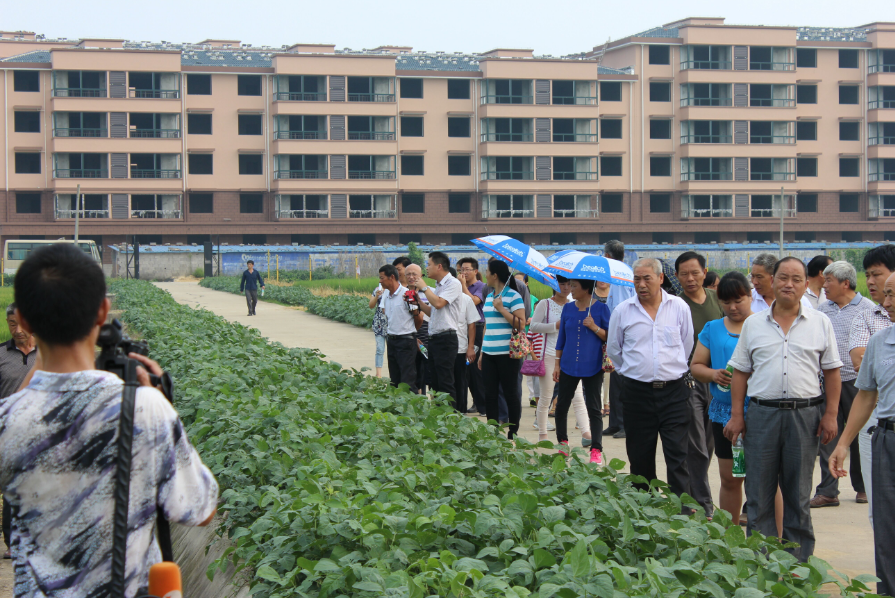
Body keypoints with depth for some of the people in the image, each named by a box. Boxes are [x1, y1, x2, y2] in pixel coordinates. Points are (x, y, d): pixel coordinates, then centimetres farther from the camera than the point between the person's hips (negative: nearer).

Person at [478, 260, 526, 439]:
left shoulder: (513, 296, -7)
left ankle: (513, 434, 7)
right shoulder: (489, 297, 16)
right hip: (489, 354, 7)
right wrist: (482, 352, 20)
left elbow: (521, 324, -14)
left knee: (511, 394, 1)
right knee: (490, 394, 6)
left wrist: (501, 309, -17)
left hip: (507, 354, -7)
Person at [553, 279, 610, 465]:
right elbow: (561, 337, 12)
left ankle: (596, 451, -4)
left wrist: (594, 327, -19)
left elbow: (609, 337, -3)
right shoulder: (568, 308, 7)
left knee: (593, 409, -3)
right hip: (568, 365, 4)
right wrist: (557, 364, 10)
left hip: (592, 367, -4)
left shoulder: (600, 308, -4)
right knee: (561, 406, 9)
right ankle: (562, 443, 25)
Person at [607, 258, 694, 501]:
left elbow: (687, 346, 13)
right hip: (637, 393, 1)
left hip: (674, 392, -1)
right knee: (640, 459, 7)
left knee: (678, 457, -5)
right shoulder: (623, 311, 3)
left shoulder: (679, 307, 3)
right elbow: (614, 350, 16)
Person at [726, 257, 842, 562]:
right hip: (762, 413, 1)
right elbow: (741, 372, 9)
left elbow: (832, 372, 7)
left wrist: (830, 414, -1)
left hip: (805, 415, -1)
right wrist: (737, 415, 2)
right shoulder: (754, 324, 8)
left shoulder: (820, 323, 6)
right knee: (759, 494, 3)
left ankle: (799, 563, 14)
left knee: (799, 494, 6)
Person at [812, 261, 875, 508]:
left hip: (856, 381, -4)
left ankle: (863, 486, 22)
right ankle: (828, 491, 6)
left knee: (859, 435, 7)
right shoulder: (822, 309, 10)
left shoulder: (867, 308, -3)